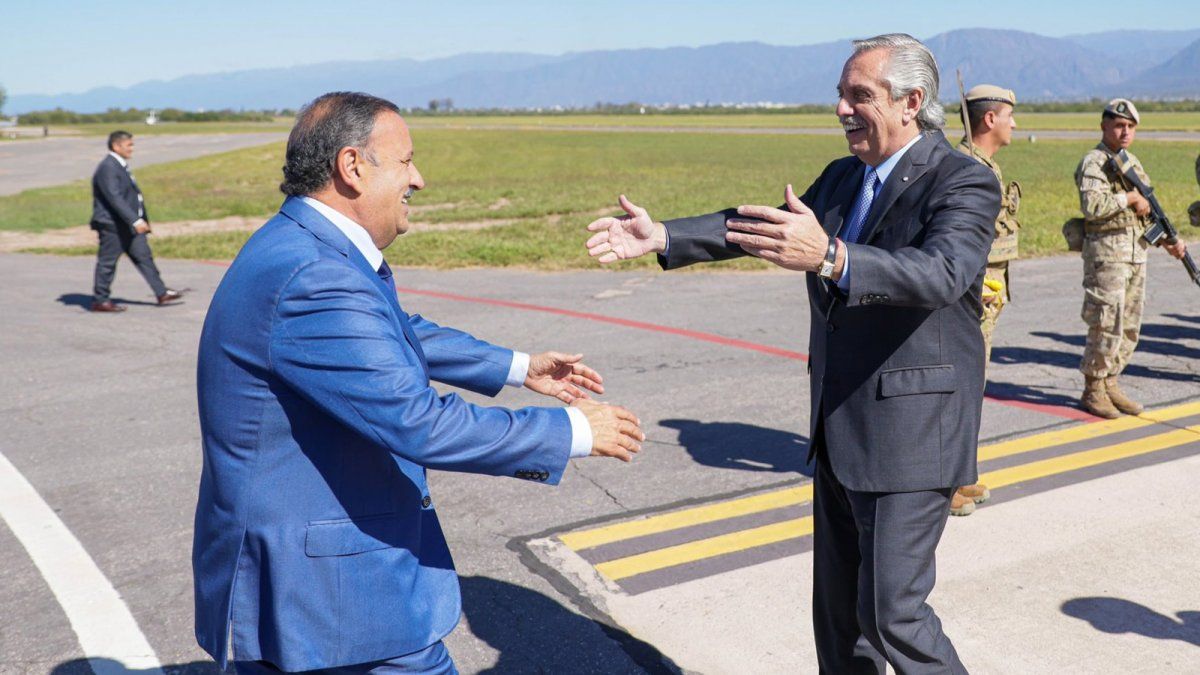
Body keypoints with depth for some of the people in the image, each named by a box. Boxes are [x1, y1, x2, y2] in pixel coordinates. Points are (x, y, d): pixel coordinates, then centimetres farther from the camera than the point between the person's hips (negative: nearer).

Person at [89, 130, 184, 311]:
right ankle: (100, 301, 10)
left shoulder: (121, 166, 14)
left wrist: (141, 219, 21)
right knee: (107, 262, 0)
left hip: (128, 225, 10)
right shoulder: (107, 168, -18)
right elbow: (115, 198, -26)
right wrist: (135, 221, -30)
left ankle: (162, 294, 11)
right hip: (112, 224, -10)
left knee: (144, 256, 8)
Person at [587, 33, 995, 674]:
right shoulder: (841, 178, 11)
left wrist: (827, 256, -47)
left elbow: (941, 273, -31)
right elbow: (755, 222, 7)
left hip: (911, 428, -8)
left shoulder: (963, 182, -14)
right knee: (836, 603, 18)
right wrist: (661, 236, -6)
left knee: (891, 610, -5)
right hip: (840, 428, 8)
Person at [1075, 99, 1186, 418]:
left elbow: (1147, 210, 23)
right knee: (1107, 325, -7)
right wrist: (1129, 197, -15)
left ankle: (1110, 384, 20)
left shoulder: (1133, 163, 18)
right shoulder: (1094, 162, -9)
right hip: (1106, 253, -8)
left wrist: (1169, 241, 12)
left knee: (1130, 327, 10)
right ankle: (1093, 390, 4)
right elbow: (1091, 205, -25)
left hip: (1137, 253, 8)